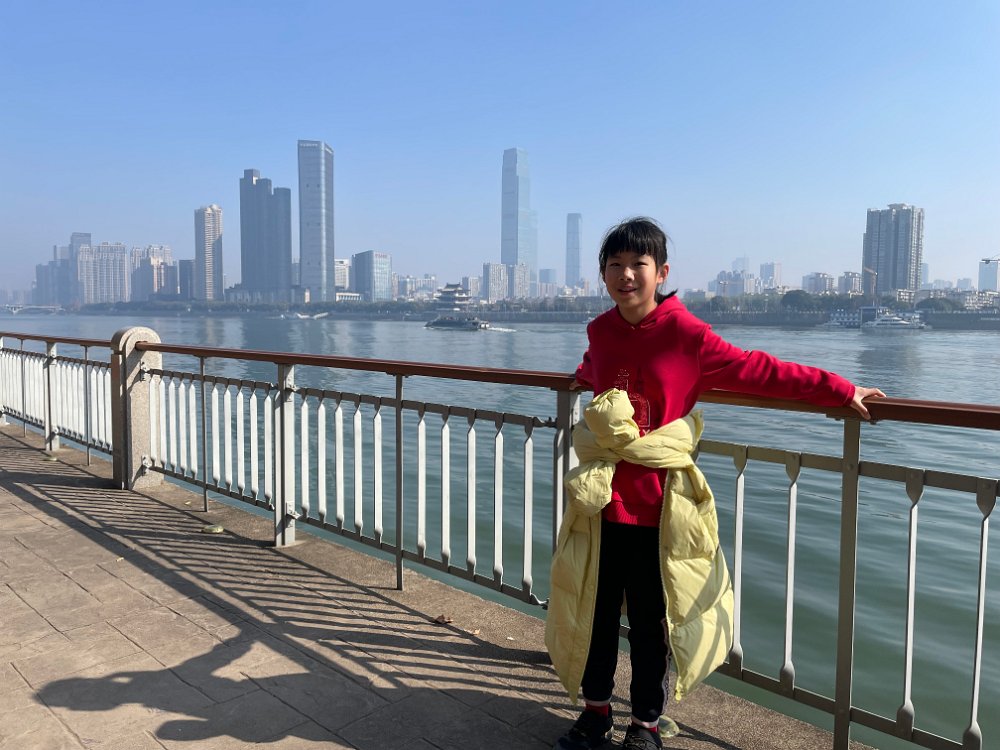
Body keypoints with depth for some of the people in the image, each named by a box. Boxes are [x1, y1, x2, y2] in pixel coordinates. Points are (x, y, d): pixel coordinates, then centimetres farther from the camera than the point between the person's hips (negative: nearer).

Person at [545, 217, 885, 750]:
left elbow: (759, 371, -9)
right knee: (593, 610, 15)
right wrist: (581, 380, 46)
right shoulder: (599, 331, 3)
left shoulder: (686, 333, -11)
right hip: (601, 499, 4)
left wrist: (838, 390, -11)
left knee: (651, 619, 11)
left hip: (659, 504, -4)